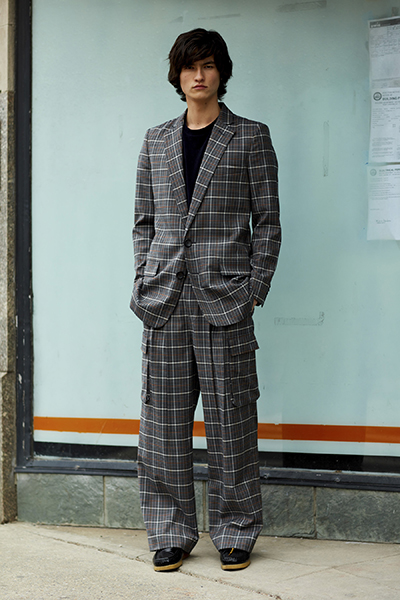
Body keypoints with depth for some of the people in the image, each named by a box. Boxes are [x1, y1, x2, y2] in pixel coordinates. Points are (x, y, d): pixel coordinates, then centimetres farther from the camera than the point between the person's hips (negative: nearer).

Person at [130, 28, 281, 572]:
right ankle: (171, 533, 14)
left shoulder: (250, 138, 5)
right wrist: (146, 280, 5)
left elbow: (267, 221, 3)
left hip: (224, 301, -3)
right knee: (164, 420, 4)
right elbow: (144, 221, 16)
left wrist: (254, 289, -5)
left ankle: (235, 533, 12)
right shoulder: (156, 142, 15)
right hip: (165, 302, 3)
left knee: (230, 421, 0)